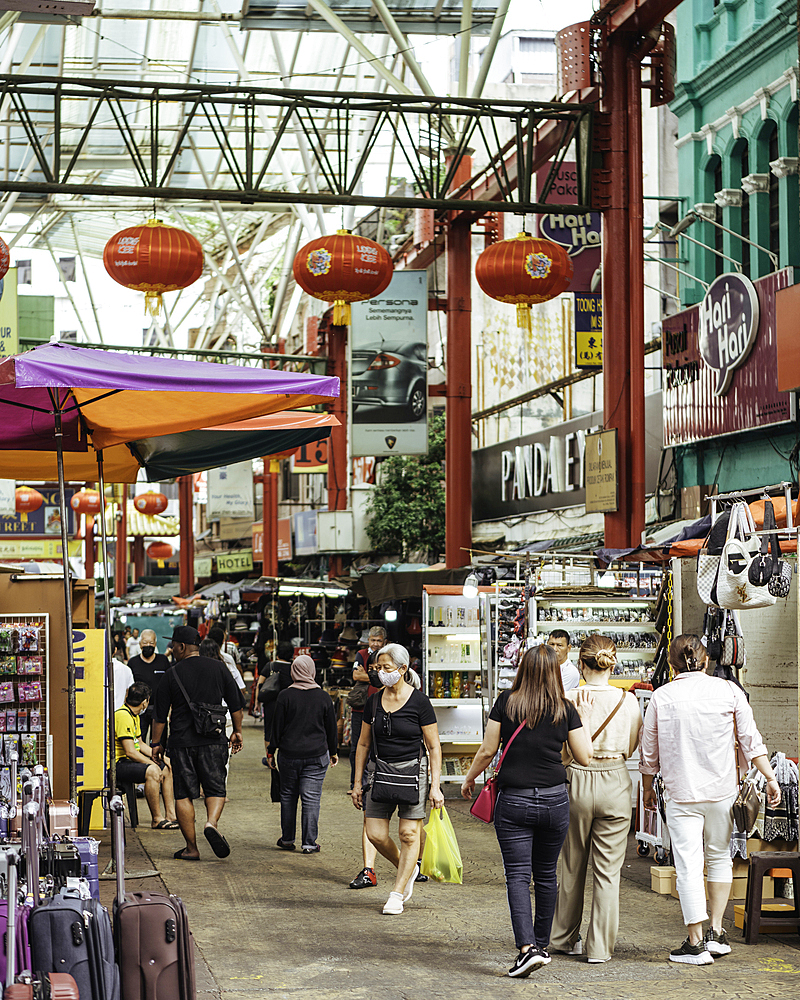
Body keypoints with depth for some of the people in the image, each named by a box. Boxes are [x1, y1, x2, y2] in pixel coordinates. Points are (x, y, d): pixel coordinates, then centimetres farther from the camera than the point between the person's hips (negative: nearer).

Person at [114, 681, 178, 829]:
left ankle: (171, 816, 15)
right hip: (116, 764, -11)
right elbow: (130, 752, -24)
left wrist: (160, 757, 10)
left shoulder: (134, 716, 14)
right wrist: (153, 763, -17)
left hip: (129, 761, 11)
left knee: (166, 769, 15)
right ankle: (157, 820, -24)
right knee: (152, 771, -32)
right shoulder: (123, 716, -20)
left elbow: (140, 744, 22)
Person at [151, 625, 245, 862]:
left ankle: (191, 848, 5)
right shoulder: (219, 668, 3)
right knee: (215, 788, 10)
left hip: (182, 742, -1)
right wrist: (237, 731, 19)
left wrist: (156, 743, 10)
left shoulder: (172, 674, -3)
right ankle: (212, 822, -19)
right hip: (213, 741, 1)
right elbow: (236, 704, 8)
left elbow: (160, 714, 1)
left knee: (183, 794, 6)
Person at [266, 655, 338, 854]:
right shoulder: (324, 697, -2)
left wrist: (271, 751, 9)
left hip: (289, 755, 0)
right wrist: (333, 752, 19)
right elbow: (331, 728, 6)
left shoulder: (285, 696, -6)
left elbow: (277, 726, -2)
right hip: (317, 755, 0)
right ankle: (309, 843, 2)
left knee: (288, 796, 13)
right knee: (311, 799, 2)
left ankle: (287, 839, 20)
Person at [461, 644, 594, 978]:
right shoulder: (566, 710, -2)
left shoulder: (506, 703, -6)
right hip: (554, 800, 2)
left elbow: (487, 751, -2)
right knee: (546, 875, 16)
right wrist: (584, 718, 15)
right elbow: (584, 757, 4)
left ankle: (528, 947, -19)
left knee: (518, 876, -3)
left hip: (513, 801, -2)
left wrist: (469, 778, 15)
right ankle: (541, 945, 26)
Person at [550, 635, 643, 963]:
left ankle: (565, 938, 28)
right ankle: (600, 946, 9)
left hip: (577, 783, 0)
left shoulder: (569, 699, -10)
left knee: (572, 867, 16)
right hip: (615, 783, 0)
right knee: (608, 871, 7)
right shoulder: (628, 701, -5)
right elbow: (631, 747, 7)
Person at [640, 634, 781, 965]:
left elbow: (649, 753, 4)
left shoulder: (661, 697, -2)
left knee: (689, 866, 0)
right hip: (722, 789, 2)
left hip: (681, 793, -2)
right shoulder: (728, 691, -1)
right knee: (719, 856, 19)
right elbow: (751, 740, -2)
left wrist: (647, 787, 19)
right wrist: (770, 779, 5)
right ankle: (716, 931, 19)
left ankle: (696, 943, 0)